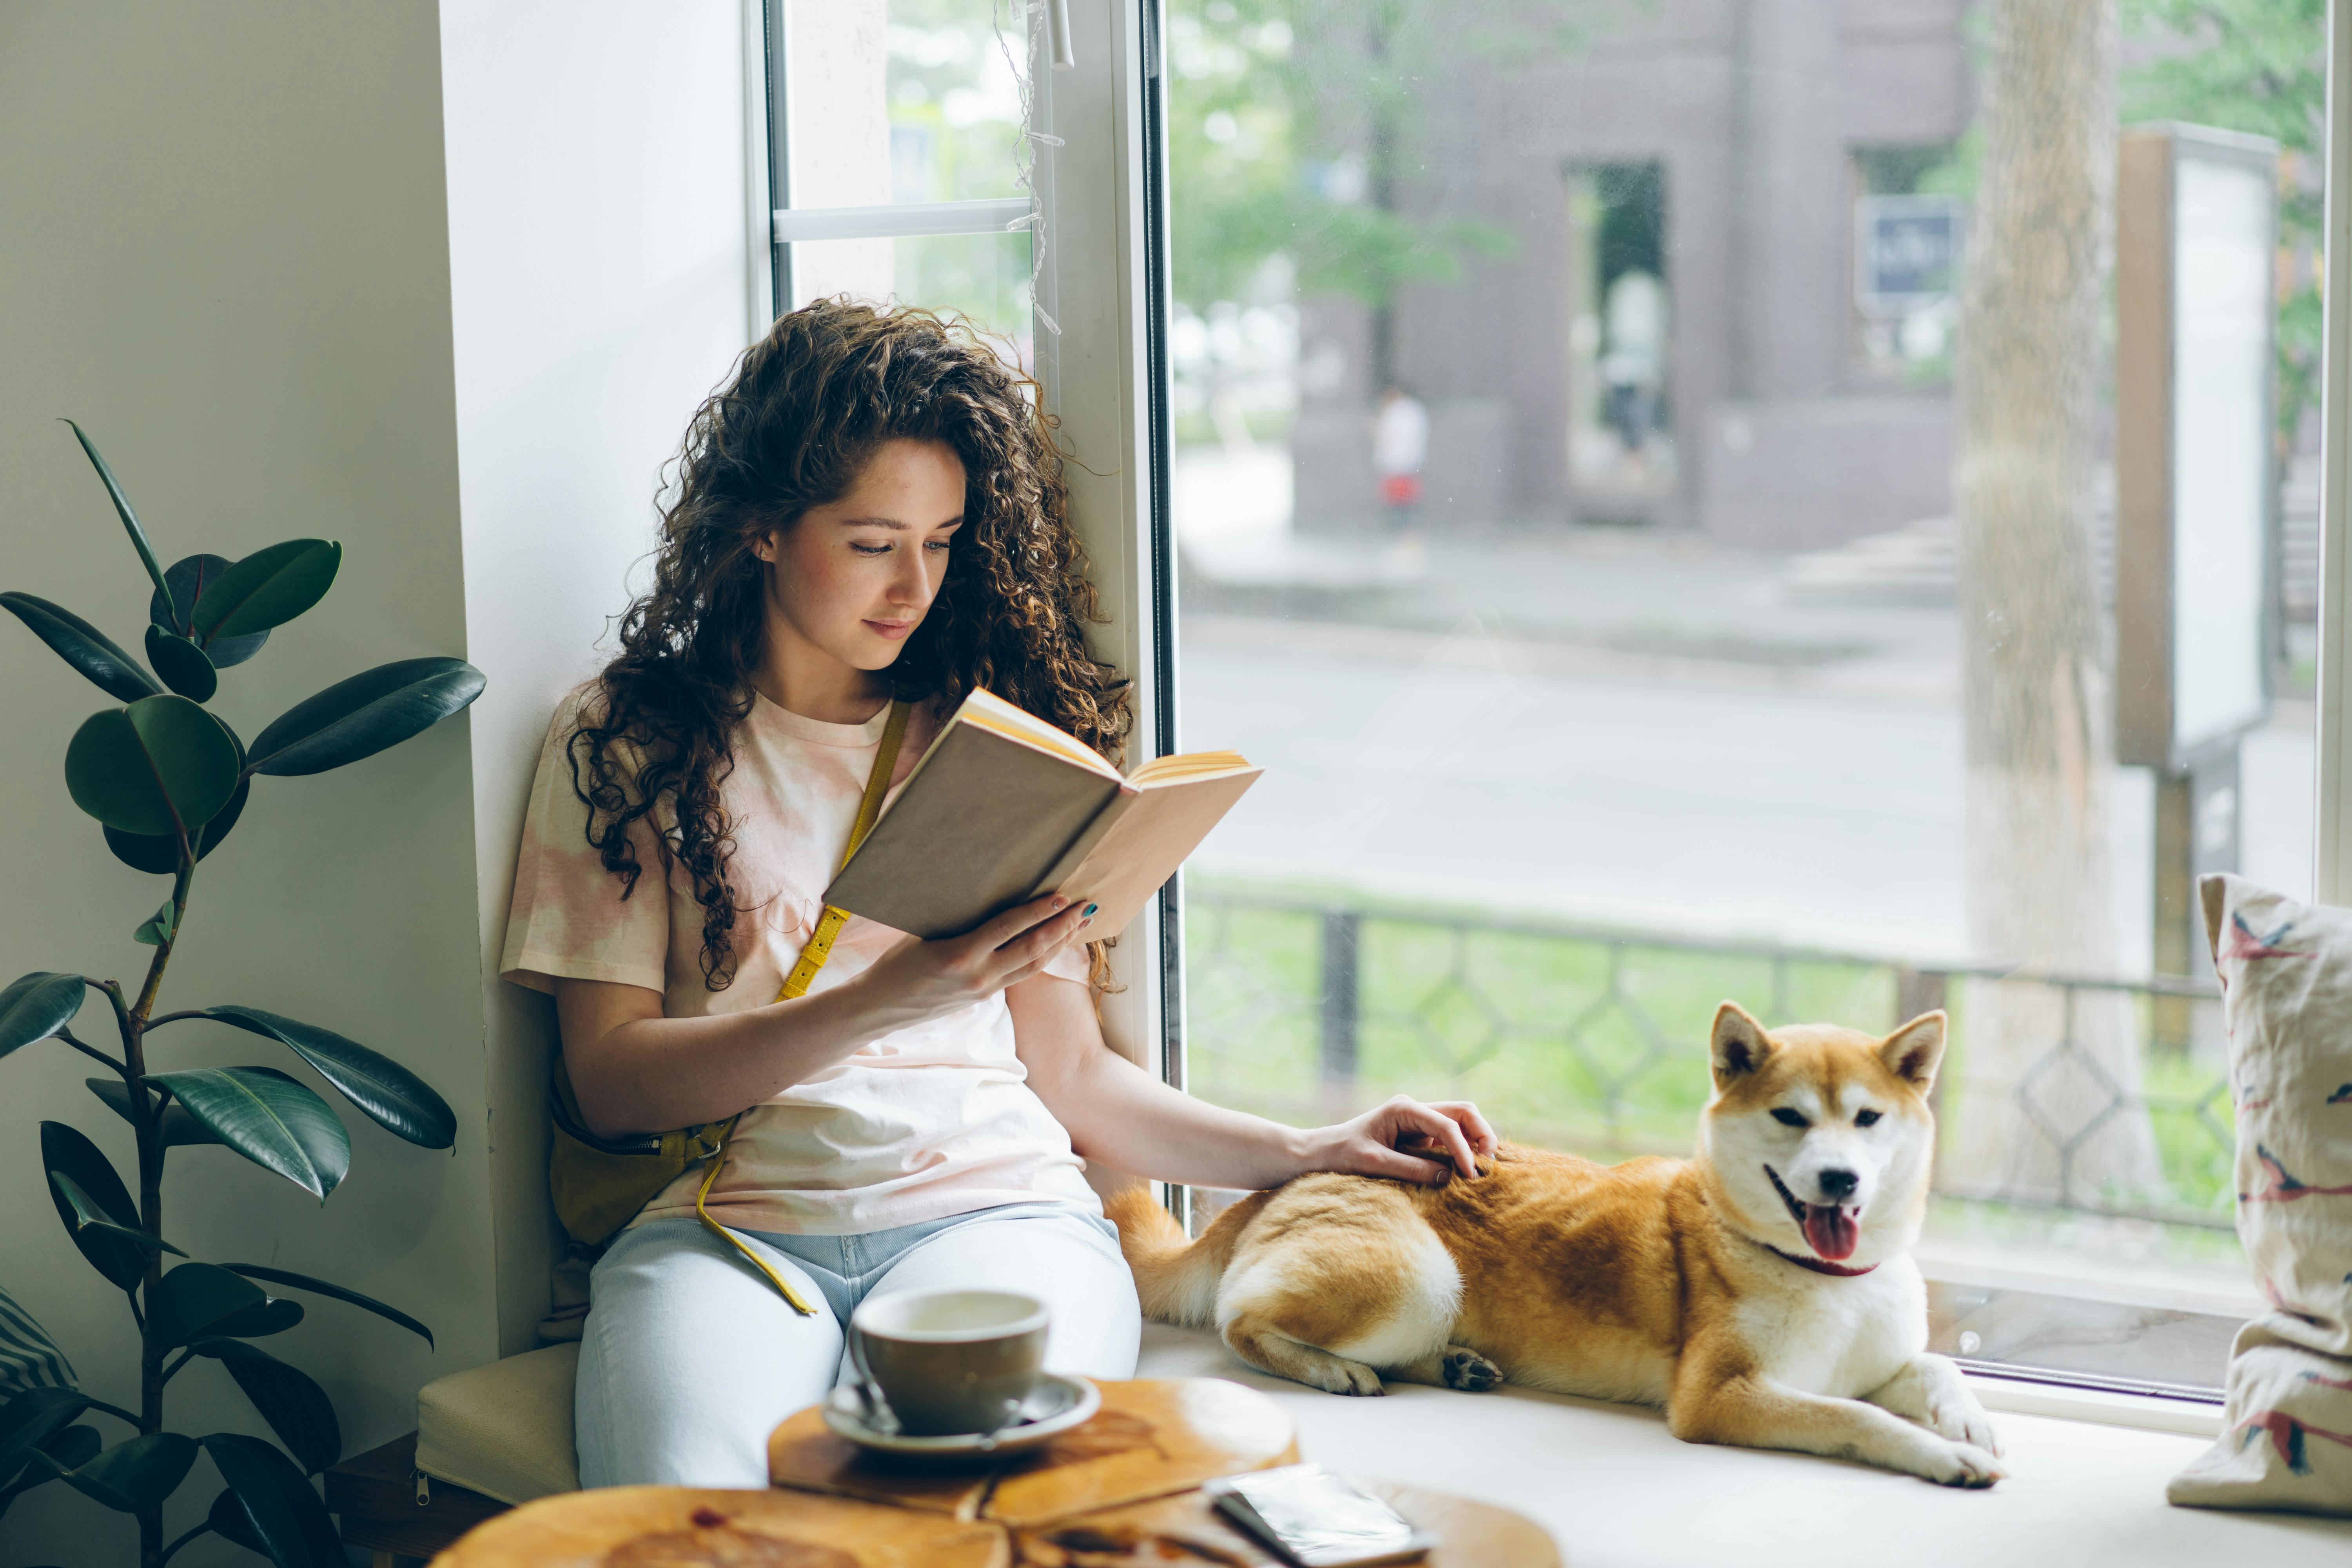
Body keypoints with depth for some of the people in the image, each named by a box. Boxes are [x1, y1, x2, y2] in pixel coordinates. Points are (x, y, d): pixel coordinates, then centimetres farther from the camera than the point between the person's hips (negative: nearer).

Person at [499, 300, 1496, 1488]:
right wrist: (890, 1001, -11)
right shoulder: (624, 744, 11)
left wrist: (1307, 1152, 6)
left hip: (992, 1207, 1)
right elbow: (611, 1082, 1)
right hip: (725, 1222, -1)